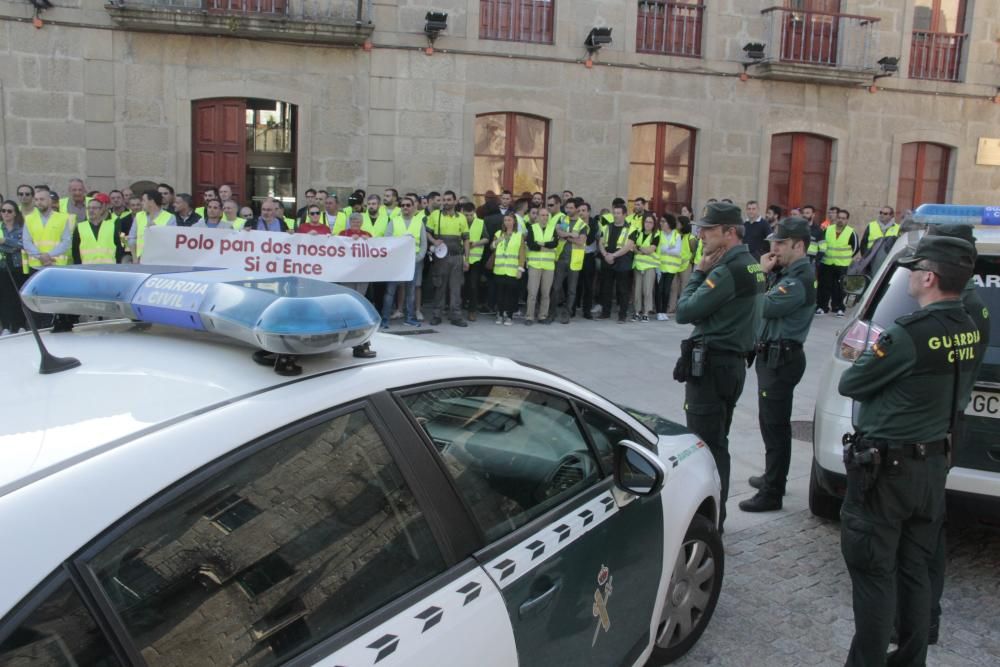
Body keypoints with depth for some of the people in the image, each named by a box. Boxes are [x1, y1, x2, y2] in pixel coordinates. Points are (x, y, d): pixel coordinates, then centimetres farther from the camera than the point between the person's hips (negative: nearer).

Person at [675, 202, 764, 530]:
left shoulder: (728, 271, -20)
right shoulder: (751, 265, 13)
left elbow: (684, 312, -18)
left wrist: (698, 273, -7)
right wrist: (704, 274, 2)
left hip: (711, 366, -10)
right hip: (734, 363, 10)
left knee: (704, 444, -3)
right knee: (717, 442, 18)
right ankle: (715, 516, 28)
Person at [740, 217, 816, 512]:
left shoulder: (800, 278, -19)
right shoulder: (788, 272, 13)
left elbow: (766, 306, -26)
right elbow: (768, 303, 13)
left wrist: (761, 274, -13)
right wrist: (767, 273, -1)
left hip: (782, 359, -11)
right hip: (773, 355, 11)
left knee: (775, 425, -5)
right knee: (771, 422, 21)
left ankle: (772, 493, 1)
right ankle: (773, 477, 36)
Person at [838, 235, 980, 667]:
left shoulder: (909, 334, -23)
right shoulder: (971, 332, 2)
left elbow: (849, 384, -13)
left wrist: (872, 357, 5)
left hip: (885, 468, -8)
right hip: (934, 464, 8)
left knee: (873, 574, 4)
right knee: (915, 571, 19)